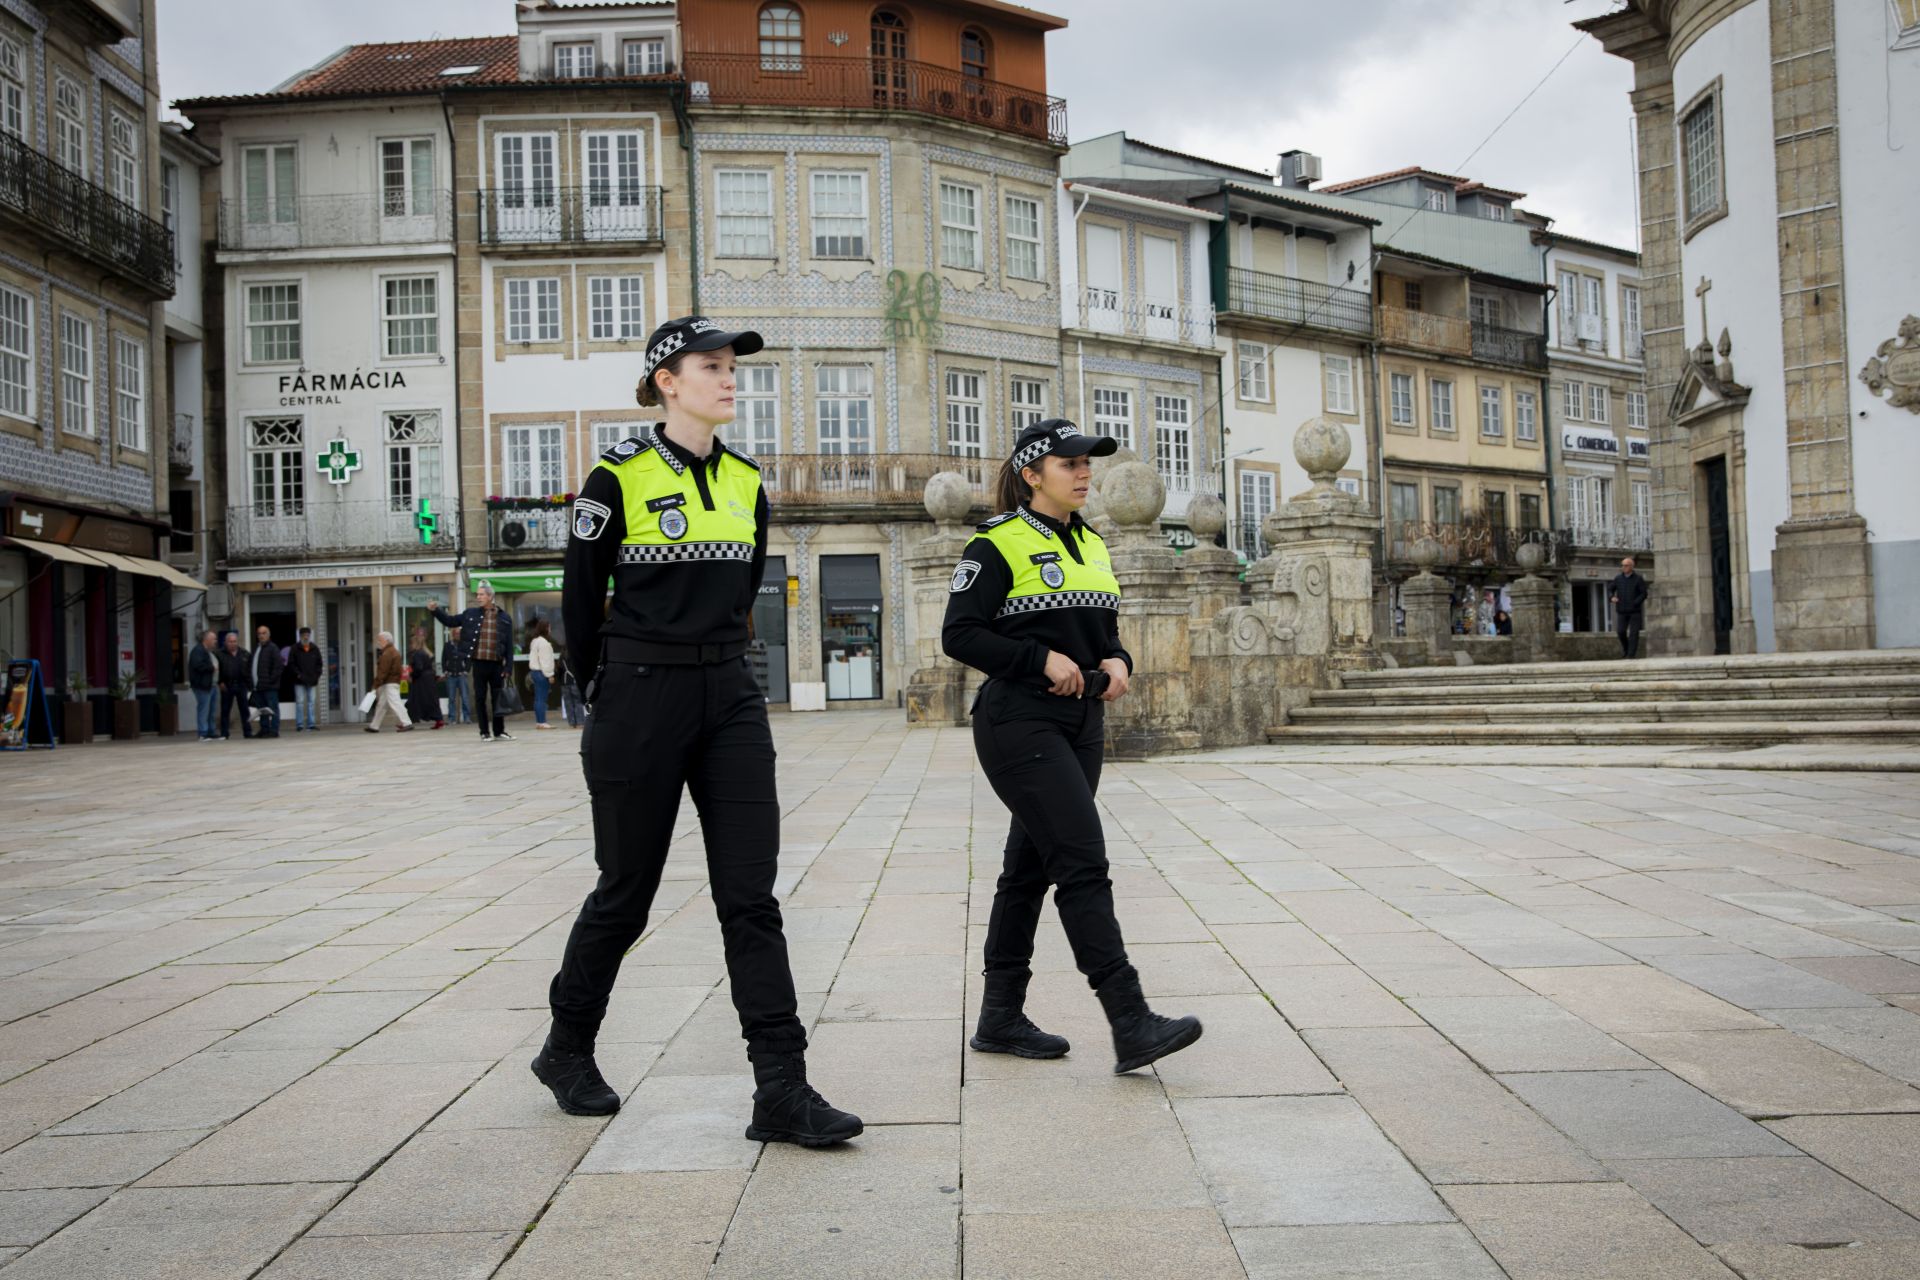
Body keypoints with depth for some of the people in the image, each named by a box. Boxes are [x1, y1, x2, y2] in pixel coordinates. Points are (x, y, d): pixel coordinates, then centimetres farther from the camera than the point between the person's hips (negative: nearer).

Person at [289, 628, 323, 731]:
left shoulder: (315, 648, 10)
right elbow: (291, 664, -1)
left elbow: (320, 663, 15)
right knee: (300, 702, -4)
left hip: (312, 680, 3)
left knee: (311, 702, 5)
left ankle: (310, 723, 9)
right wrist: (298, 674, -11)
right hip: (299, 681, -3)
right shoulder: (295, 649, 0)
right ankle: (299, 724, -1)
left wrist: (317, 674, 2)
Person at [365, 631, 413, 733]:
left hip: (389, 683, -11)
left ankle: (407, 724, -18)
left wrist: (376, 685, -18)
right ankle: (374, 726, 23)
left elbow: (383, 672, -20)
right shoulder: (395, 652, 17)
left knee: (394, 703, -13)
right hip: (395, 681, 11)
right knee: (381, 704, 16)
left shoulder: (387, 654, -15)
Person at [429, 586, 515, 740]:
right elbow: (449, 621, 15)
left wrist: (508, 667, -3)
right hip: (479, 663, 1)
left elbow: (509, 645, 2)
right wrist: (435, 611, -1)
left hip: (496, 664, -1)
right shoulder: (470, 614, 7)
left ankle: (499, 731, 16)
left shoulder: (504, 618, 3)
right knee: (480, 698, 4)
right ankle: (484, 732, 11)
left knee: (497, 698, 6)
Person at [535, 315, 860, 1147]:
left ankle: (782, 1092, -1)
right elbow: (580, 603, 1)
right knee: (627, 890, 7)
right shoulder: (618, 480, -7)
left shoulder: (745, 483, 9)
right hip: (640, 703, -4)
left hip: (730, 701, 5)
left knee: (751, 896, -2)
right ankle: (567, 1051, 31)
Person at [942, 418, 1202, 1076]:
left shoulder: (1092, 545, 16)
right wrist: (1043, 660, -19)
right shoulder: (998, 544, -8)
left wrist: (1116, 661, 0)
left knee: (1031, 867, 12)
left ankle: (1000, 1017, 20)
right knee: (1083, 863, -14)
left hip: (1081, 724, 8)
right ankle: (1131, 1026, -14)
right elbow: (959, 633, -12)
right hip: (1020, 722, -8)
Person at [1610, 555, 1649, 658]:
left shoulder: (1638, 579, -2)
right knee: (1620, 631, -7)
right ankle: (1625, 648, 20)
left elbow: (1644, 594, -2)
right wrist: (1612, 597, -6)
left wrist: (1635, 603, -16)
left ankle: (1631, 654, -3)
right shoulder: (1618, 578, 6)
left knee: (1634, 633, -5)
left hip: (1635, 611, -2)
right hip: (1622, 611, 2)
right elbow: (1610, 589, 15)